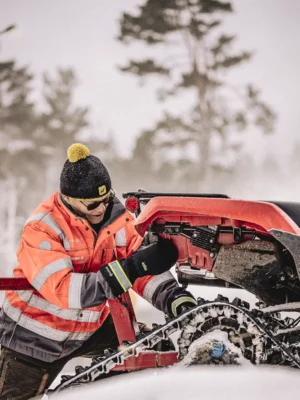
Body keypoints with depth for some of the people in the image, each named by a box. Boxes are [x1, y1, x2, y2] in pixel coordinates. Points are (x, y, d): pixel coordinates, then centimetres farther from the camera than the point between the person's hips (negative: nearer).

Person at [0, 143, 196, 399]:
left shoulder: (117, 217, -10)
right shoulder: (42, 228, -25)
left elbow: (147, 266, -7)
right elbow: (63, 290, -35)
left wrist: (177, 300, -27)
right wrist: (133, 267, -40)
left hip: (92, 327, 5)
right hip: (35, 336, -5)